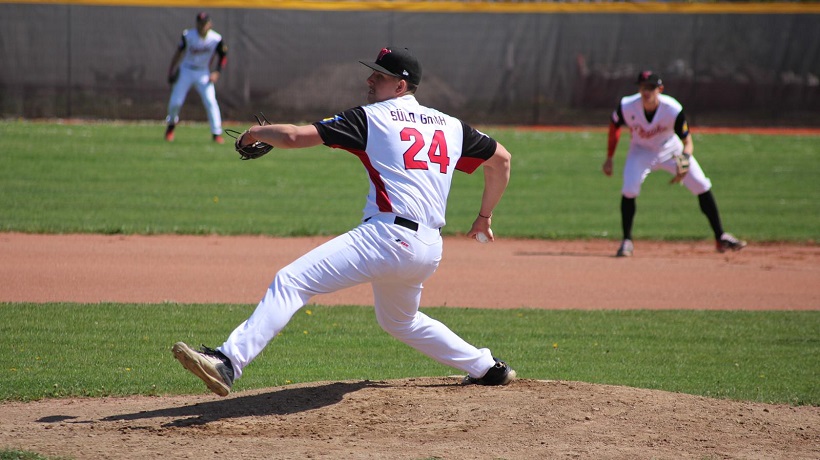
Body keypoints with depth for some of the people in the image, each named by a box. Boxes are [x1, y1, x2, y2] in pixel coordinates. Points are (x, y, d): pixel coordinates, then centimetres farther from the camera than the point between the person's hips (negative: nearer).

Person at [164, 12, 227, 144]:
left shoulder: (216, 39, -13)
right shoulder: (188, 35, -13)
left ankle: (217, 134, -6)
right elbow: (179, 52, -1)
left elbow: (223, 57, 0)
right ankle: (171, 123, 29)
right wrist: (171, 71, -2)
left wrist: (216, 73, -13)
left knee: (210, 102, -14)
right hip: (185, 71, 0)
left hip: (204, 74, 0)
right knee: (175, 102, -3)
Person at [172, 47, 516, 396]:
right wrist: (485, 216, 39)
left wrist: (255, 133, 14)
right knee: (399, 321, 35)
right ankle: (487, 368, 40)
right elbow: (501, 158, 28)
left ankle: (228, 361, -31)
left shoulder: (371, 118, 1)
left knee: (291, 281, -15)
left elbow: (295, 136, -6)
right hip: (430, 248, 8)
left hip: (388, 236, -8)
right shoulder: (450, 125, 18)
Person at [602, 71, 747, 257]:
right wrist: (609, 158, -2)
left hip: (671, 150, 0)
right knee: (628, 190, -23)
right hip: (641, 152, 0)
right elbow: (614, 126, -5)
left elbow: (687, 141, -20)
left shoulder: (673, 109, -30)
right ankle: (627, 241, -7)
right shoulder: (627, 107, -27)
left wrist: (684, 162, -40)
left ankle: (721, 237, 7)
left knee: (703, 186, -6)